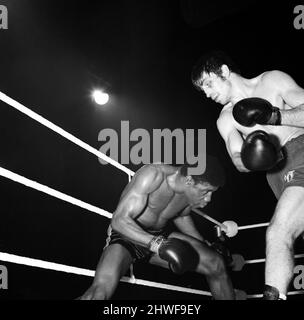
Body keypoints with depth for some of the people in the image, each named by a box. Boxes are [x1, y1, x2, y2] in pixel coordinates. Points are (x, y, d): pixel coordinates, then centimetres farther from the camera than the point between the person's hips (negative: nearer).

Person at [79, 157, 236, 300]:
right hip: (126, 235, -6)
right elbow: (119, 220, -32)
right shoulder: (153, 175, -27)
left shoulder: (193, 190, -8)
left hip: (160, 235, 6)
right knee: (102, 288, -34)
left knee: (216, 264, -7)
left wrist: (205, 245, 14)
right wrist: (158, 244, -42)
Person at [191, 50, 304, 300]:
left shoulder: (272, 81, 8)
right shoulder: (226, 119, 18)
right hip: (278, 170, 4)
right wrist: (250, 155, -15)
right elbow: (241, 164, 6)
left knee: (278, 232, -21)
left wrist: (275, 116, -14)